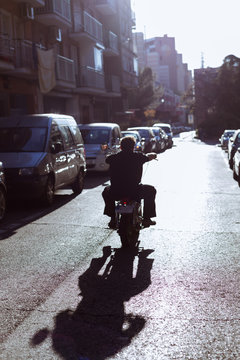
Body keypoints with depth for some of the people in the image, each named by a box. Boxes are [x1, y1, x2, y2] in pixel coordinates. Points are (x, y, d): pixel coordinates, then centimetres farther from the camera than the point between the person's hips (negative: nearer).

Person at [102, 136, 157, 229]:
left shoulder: (113, 158, 0)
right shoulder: (138, 157, -4)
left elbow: (107, 159, 24)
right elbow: (153, 155, 12)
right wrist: (145, 155, 34)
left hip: (116, 193, 2)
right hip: (134, 192, -2)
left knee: (106, 191, 35)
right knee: (151, 190, 26)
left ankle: (113, 219, 30)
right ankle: (146, 218, 25)